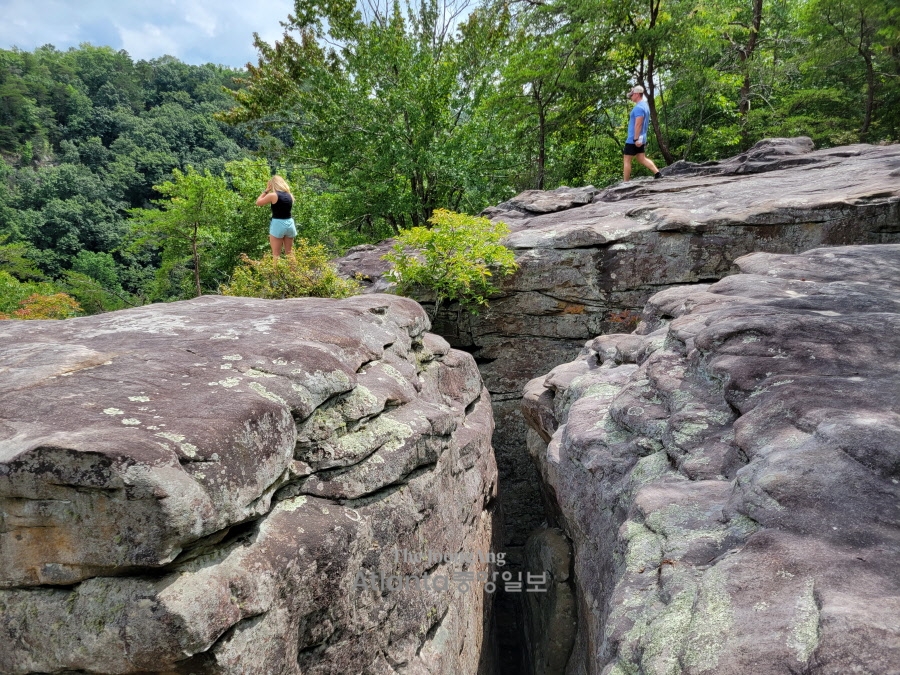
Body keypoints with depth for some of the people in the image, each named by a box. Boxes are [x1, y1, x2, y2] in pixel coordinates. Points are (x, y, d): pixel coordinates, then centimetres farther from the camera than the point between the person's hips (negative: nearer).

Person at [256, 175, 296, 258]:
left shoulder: (272, 195, -9)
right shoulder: (290, 195, 7)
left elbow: (258, 202, 2)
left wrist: (266, 191, 8)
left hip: (278, 224, -5)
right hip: (289, 224, 5)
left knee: (276, 255, -2)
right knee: (289, 254, 12)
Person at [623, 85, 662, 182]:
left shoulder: (639, 107, -16)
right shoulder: (645, 105, 17)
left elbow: (638, 124, -24)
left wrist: (636, 138, -26)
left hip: (633, 139, -10)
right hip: (640, 139, 10)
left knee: (627, 160, -3)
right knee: (642, 159, 12)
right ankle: (657, 173, 2)